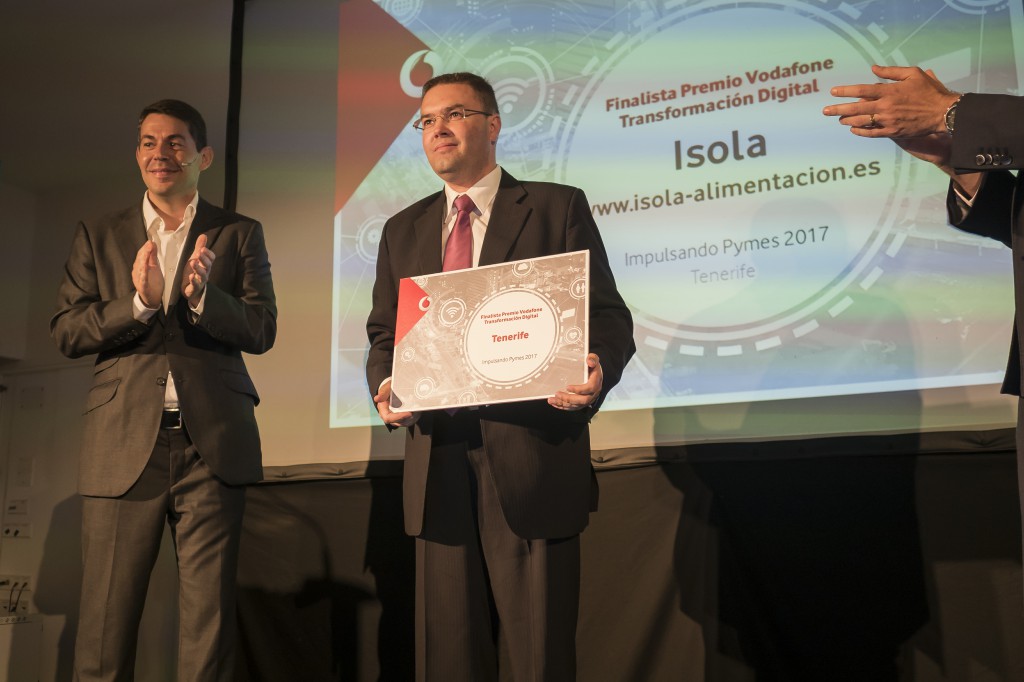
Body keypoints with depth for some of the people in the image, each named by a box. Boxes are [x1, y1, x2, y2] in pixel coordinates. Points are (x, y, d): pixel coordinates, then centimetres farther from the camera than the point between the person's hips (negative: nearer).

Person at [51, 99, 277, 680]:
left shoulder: (240, 234, 11)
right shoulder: (98, 236, 14)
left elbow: (262, 330, 1)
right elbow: (66, 331, 5)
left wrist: (202, 295, -17)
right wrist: (139, 302, -13)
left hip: (212, 443, -1)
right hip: (124, 443, 1)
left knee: (209, 620, 2)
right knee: (105, 621, 2)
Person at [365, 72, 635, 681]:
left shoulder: (558, 207, 5)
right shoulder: (403, 231, 17)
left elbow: (609, 319, 1)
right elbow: (384, 336, 18)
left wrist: (598, 371, -21)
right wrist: (385, 387, -4)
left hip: (532, 463, -4)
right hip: (438, 469, 4)